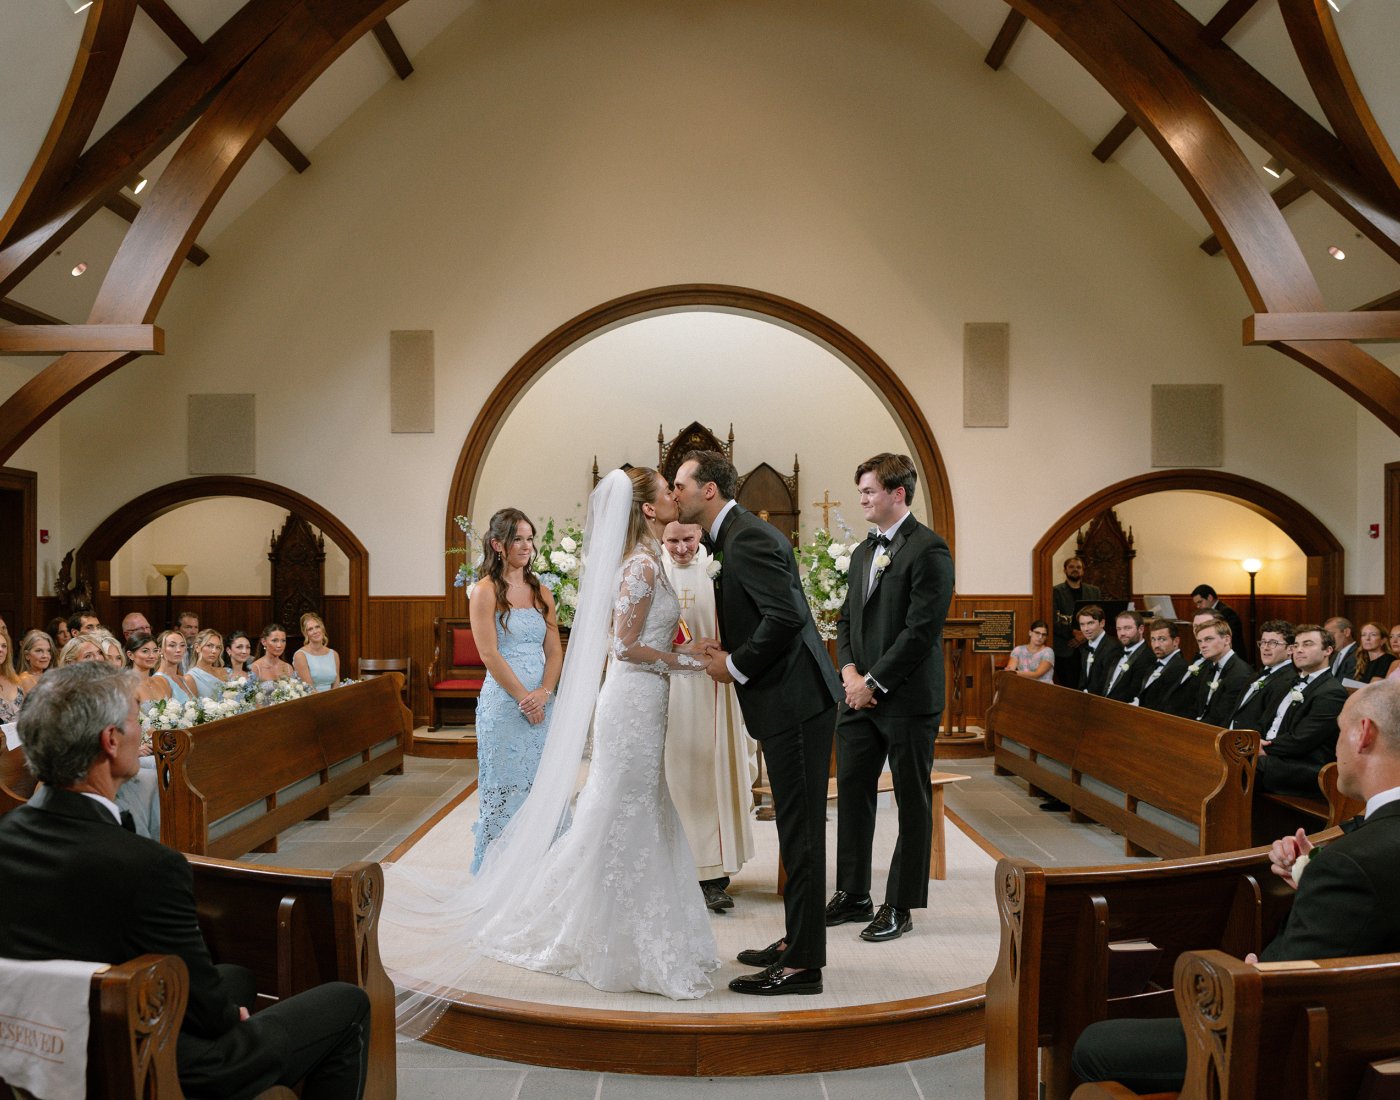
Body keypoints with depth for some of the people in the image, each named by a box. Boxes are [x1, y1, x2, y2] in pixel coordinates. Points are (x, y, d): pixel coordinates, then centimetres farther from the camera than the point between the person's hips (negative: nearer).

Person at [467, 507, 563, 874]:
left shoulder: (541, 592, 12)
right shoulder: (486, 591, -5)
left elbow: (554, 651, 8)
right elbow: (489, 654, -11)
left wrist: (544, 692, -8)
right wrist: (524, 698, -11)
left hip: (542, 703, 5)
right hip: (504, 703, -5)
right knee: (506, 789, 1)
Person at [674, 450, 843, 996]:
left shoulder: (748, 538, -16)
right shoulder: (734, 537, 16)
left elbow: (786, 617, -26)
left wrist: (737, 665, -14)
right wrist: (727, 654, 7)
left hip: (795, 700, -11)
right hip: (788, 702, 11)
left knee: (800, 831, -4)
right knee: (796, 828, 17)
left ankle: (802, 965, 3)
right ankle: (796, 940, 29)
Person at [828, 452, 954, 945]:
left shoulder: (928, 550, -11)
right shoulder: (863, 552, 15)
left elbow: (922, 629, -17)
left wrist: (874, 682, -15)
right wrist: (849, 671, 0)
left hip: (907, 698, -8)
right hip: (861, 696, 8)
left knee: (912, 803, 4)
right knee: (852, 793, 11)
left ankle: (900, 906, 13)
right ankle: (852, 894, 23)